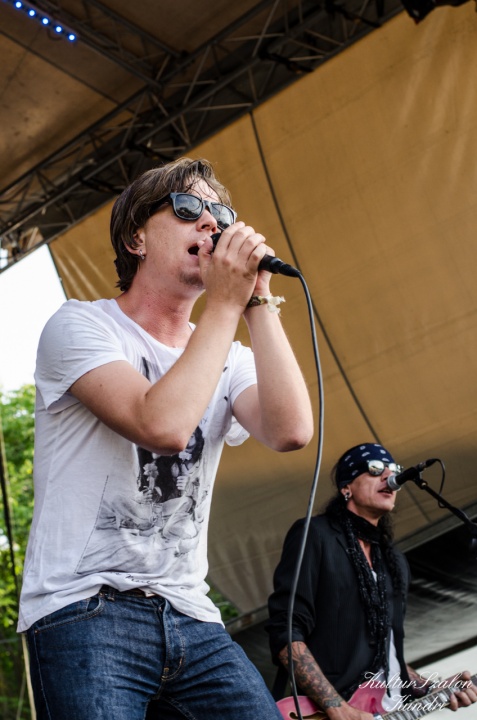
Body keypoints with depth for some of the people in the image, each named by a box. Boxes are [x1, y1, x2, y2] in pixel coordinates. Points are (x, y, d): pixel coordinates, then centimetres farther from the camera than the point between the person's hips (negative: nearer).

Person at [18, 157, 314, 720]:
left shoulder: (229, 360, 13)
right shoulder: (79, 325, -2)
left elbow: (291, 431, -9)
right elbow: (164, 425, -20)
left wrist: (258, 300, -6)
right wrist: (226, 303, -11)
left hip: (190, 619, 5)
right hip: (84, 610, -5)